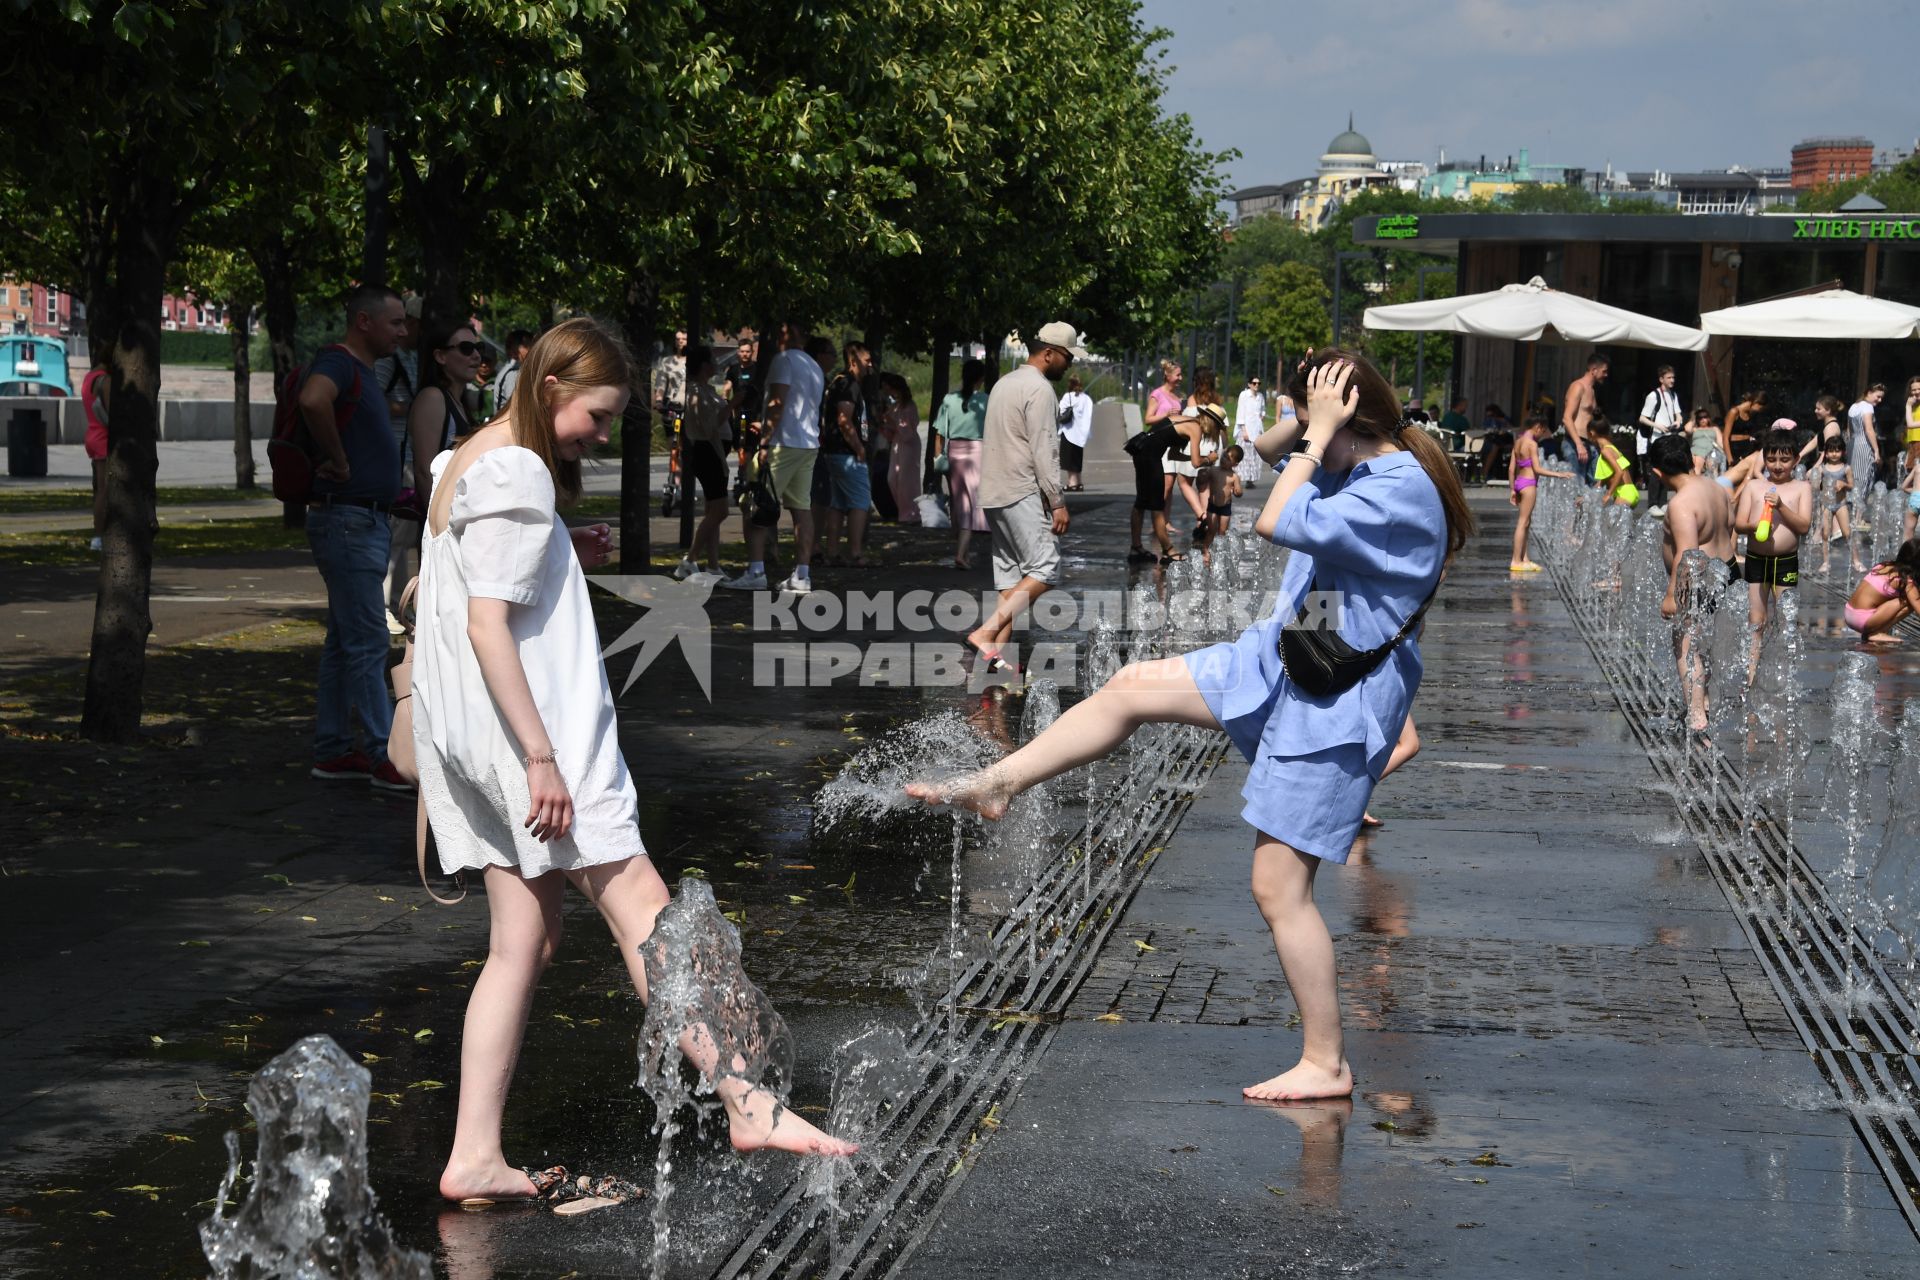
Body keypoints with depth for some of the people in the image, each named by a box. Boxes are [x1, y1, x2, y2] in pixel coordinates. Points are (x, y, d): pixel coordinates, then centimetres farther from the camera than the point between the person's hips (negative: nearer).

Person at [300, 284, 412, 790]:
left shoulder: (365, 372, 17)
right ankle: (387, 758, -6)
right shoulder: (337, 364, -15)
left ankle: (333, 751, 18)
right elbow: (313, 400, -38)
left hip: (367, 521, 10)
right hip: (347, 519, -10)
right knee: (367, 642, -8)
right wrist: (339, 460, -25)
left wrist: (386, 483, 20)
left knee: (344, 642, 13)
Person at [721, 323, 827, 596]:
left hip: (784, 443, -9)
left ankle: (756, 571, -13)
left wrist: (765, 440, -17)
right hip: (810, 445, 9)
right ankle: (802, 576, 3)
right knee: (802, 509, 6)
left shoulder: (785, 360, -7)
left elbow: (777, 403, -15)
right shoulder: (815, 368, 21)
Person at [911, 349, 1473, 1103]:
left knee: (1278, 887, -4)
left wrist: (1320, 431, -23)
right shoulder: (1360, 465, 3)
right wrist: (1313, 420, 0)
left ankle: (1326, 1064, 9)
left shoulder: (1402, 492, -26)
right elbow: (1266, 449, 20)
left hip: (1335, 703, -9)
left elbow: (1275, 523, -33)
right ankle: (996, 784, 18)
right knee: (1133, 688, 6)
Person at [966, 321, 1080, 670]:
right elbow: (1044, 451, -16)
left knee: (1010, 575, 9)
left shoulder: (1005, 383, 19)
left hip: (993, 494, 10)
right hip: (1023, 495, -10)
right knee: (1045, 571, -11)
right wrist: (1058, 502, -13)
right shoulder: (1040, 389, -12)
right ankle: (987, 633, -21)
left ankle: (998, 652, 2)